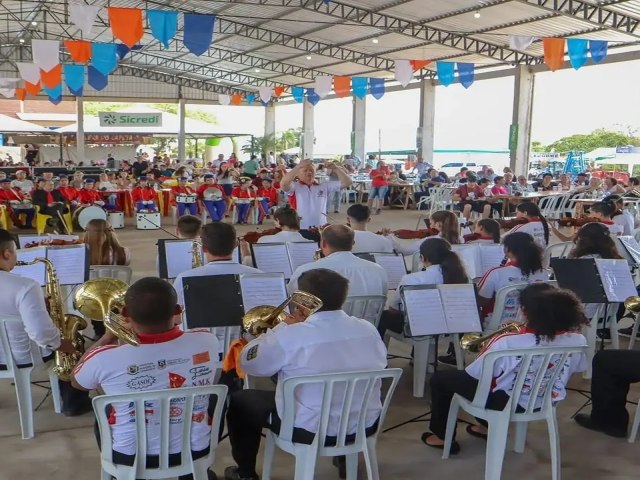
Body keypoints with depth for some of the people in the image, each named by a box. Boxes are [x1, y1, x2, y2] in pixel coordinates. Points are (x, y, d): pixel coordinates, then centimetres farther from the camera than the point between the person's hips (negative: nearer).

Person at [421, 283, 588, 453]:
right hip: (544, 402, 6)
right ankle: (488, 426, 41)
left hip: (504, 403, -6)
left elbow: (473, 374, -17)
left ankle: (443, 437, 25)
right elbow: (579, 368, 6)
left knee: (440, 378, 13)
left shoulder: (508, 343, -31)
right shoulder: (578, 341, -17)